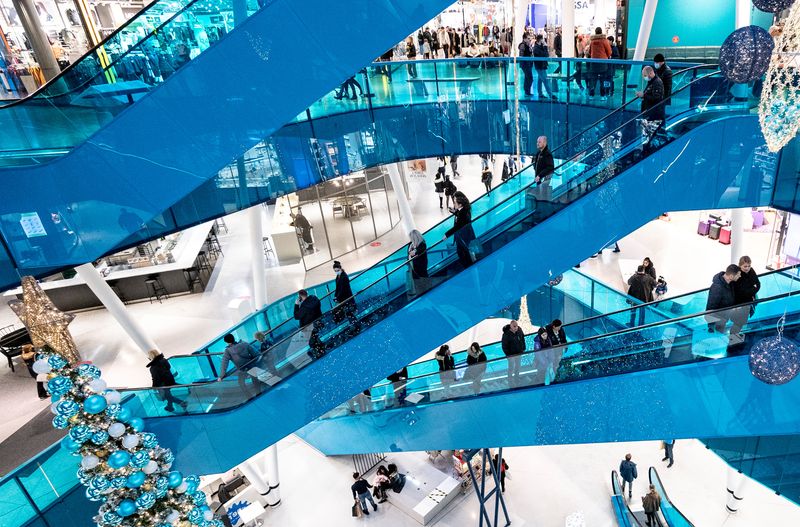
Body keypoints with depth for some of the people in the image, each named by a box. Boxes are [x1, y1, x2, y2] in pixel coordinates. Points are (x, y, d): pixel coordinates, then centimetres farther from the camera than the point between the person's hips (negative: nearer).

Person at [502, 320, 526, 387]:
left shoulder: (519, 330, -10)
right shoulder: (506, 334, -27)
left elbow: (522, 339, 8)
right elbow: (504, 346, -18)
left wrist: (523, 349, 7)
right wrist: (508, 354, -17)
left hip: (519, 353, 6)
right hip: (511, 355, -6)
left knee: (517, 367, 21)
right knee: (511, 368, 4)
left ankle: (517, 381, 41)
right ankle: (511, 384, 20)